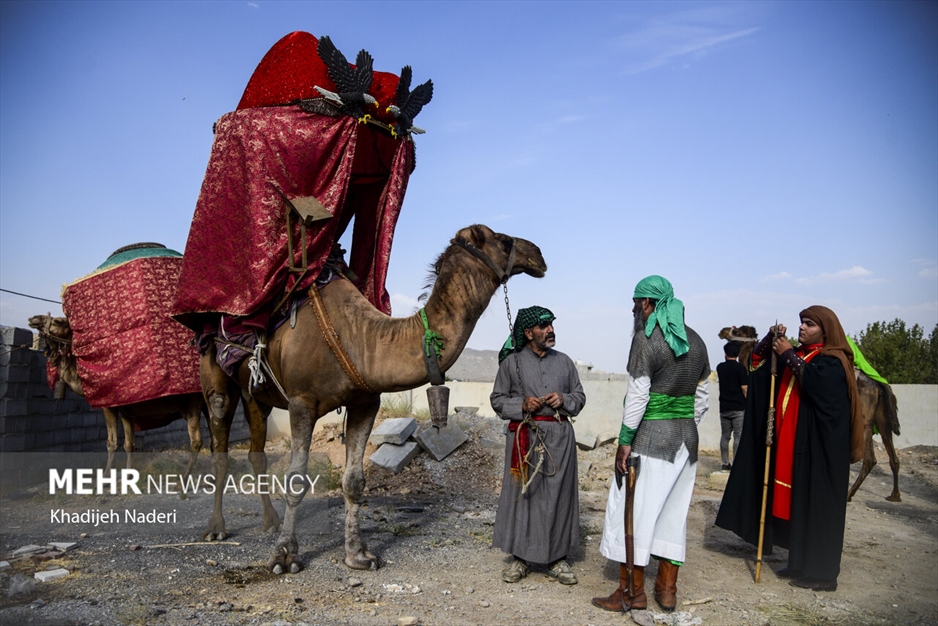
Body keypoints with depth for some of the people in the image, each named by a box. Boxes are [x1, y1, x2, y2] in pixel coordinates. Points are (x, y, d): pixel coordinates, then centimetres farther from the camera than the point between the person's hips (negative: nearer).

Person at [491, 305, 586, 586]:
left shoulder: (564, 362, 11)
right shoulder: (511, 362, 2)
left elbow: (579, 397, 15)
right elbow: (497, 399, 4)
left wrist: (564, 400, -6)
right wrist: (522, 405, -12)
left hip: (559, 436, 2)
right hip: (524, 436, -2)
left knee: (558, 495, 5)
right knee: (522, 493, 2)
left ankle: (557, 559, 18)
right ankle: (520, 557, 16)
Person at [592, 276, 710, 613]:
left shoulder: (647, 339, -13)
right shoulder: (695, 341, 10)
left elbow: (638, 396, -16)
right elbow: (701, 397, 13)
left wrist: (625, 441, -12)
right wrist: (687, 429, 19)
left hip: (650, 436, -8)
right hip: (686, 436, 8)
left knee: (634, 507, 2)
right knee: (673, 510, 14)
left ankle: (632, 591, 9)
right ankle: (667, 588, 21)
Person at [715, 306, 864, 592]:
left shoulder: (832, 362, -8)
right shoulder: (797, 356, 14)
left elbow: (815, 381, -27)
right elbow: (758, 359, 12)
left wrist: (788, 355, -18)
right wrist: (771, 338, -4)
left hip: (819, 447, -8)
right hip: (792, 444, 8)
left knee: (817, 506, -2)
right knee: (796, 503, 11)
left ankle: (823, 573, 6)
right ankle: (801, 563, 21)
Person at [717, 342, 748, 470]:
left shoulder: (720, 367, 7)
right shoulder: (740, 367, -8)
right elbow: (744, 387, -12)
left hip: (724, 407, 4)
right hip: (738, 407, -4)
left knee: (725, 436, 10)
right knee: (738, 436, -2)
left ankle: (725, 463, 11)